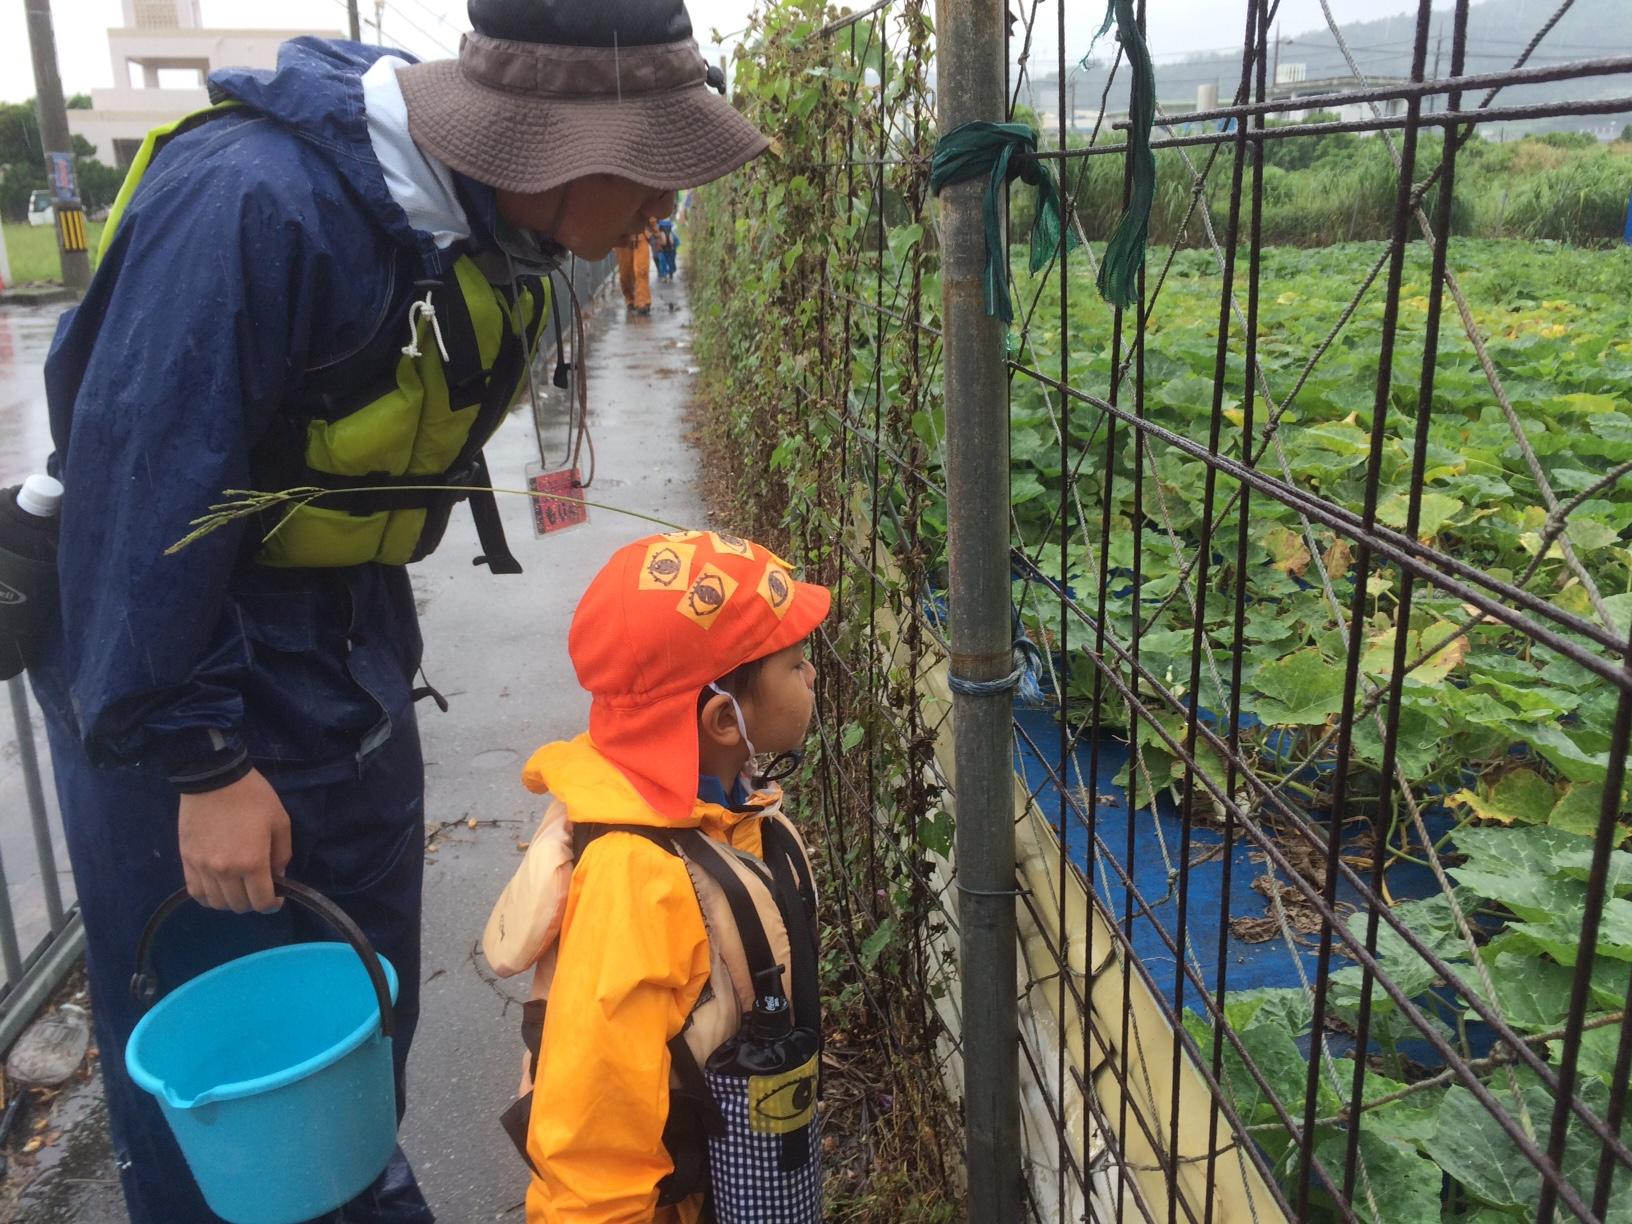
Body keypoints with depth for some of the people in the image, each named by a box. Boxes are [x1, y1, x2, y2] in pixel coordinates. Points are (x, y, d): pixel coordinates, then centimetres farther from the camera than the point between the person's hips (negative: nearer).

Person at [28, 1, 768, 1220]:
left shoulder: (488, 212, -2)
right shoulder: (254, 203, -28)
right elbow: (140, 497, -26)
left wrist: (372, 641, 17)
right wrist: (197, 758, -21)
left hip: (348, 644, 8)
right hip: (183, 641, -7)